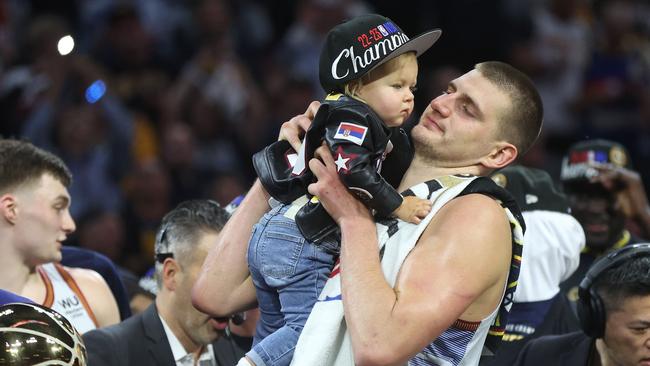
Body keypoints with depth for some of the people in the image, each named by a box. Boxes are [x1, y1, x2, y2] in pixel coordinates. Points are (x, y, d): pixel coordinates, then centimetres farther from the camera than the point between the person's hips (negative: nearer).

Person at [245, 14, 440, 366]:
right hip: (302, 244, -11)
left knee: (274, 329, 18)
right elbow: (351, 169, -25)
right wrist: (396, 205, -20)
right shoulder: (353, 117, -11)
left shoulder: (337, 115, 20)